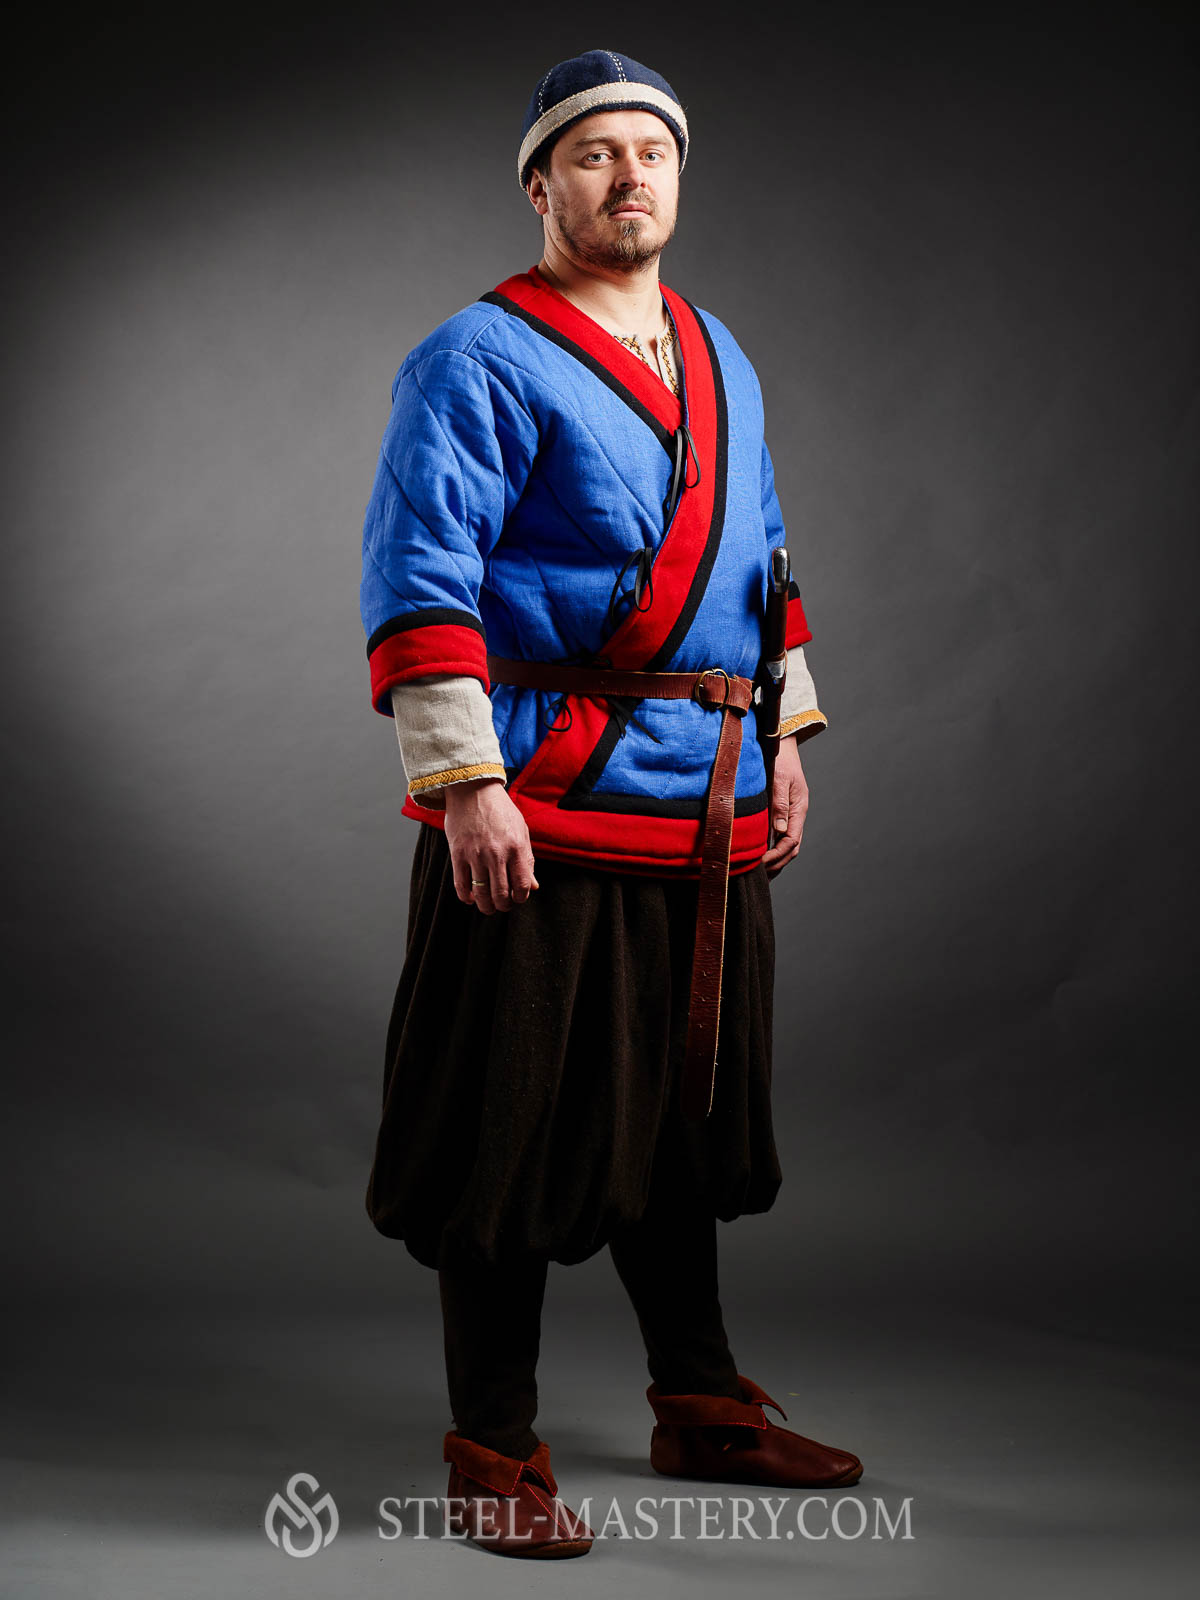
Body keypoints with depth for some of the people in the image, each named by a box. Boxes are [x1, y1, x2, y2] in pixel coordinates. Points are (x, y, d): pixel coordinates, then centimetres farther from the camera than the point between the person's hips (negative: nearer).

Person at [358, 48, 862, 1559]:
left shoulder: (722, 363, 18)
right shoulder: (479, 360, -7)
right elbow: (416, 580, -14)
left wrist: (784, 731, 18)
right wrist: (466, 781, -21)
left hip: (707, 811, 8)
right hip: (542, 809, -7)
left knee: (681, 1110, 17)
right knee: (513, 1127, -1)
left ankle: (700, 1403, 32)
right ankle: (493, 1456, 13)